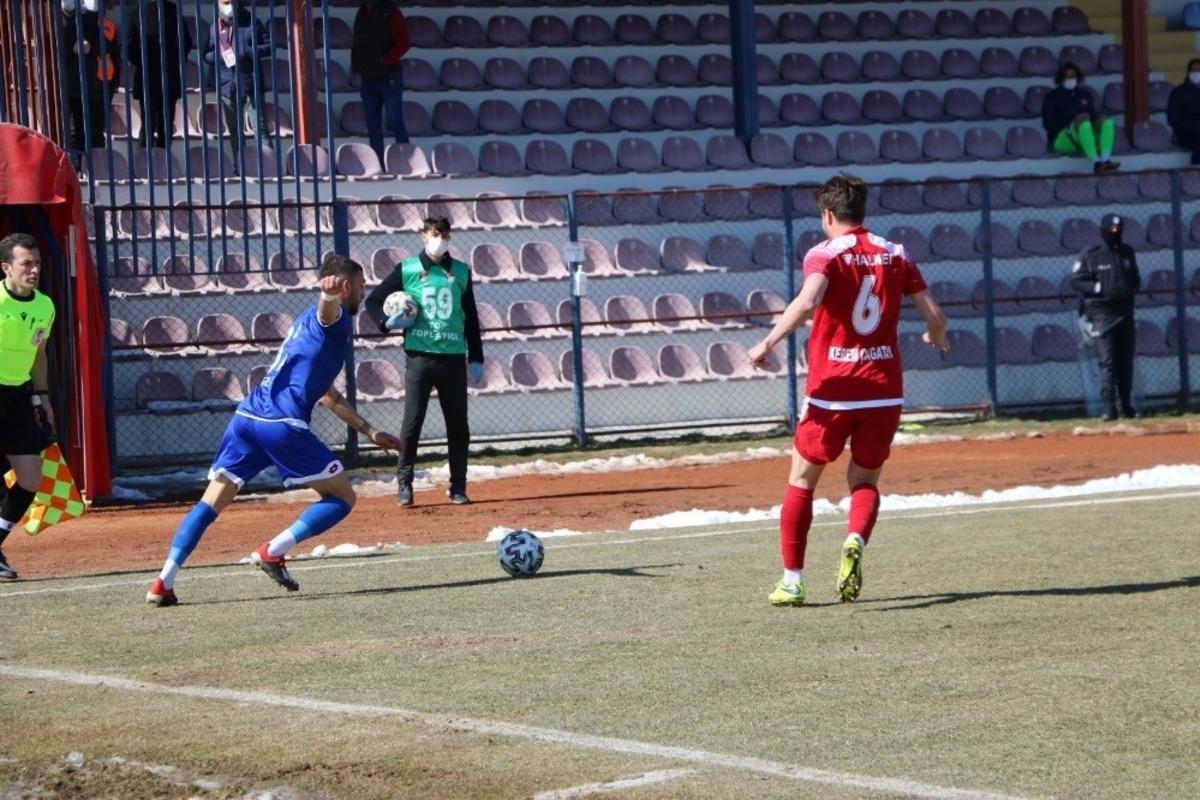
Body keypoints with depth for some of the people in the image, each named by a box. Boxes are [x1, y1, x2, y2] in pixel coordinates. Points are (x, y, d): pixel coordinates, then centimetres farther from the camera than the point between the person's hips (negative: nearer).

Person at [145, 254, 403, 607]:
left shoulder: (305, 322, 34)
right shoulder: (335, 319, 6)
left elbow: (325, 393, 43)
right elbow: (327, 310, -23)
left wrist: (370, 432, 46)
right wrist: (329, 295, -48)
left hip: (246, 416, 8)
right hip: (282, 424, -8)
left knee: (210, 504, 7)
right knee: (342, 498, 4)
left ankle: (163, 583, -4)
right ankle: (273, 551, -8)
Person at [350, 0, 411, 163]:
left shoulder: (390, 13, -8)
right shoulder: (362, 14, 10)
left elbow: (403, 44, -14)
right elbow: (356, 42, 19)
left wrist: (384, 62, -21)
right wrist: (355, 62, 3)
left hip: (389, 77, -6)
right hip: (367, 78, 6)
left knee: (394, 121, -8)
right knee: (372, 123, 7)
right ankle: (377, 162, 11)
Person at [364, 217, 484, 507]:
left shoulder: (461, 272, 9)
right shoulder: (407, 270, 2)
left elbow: (471, 318, 13)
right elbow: (373, 301, 8)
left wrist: (476, 358, 9)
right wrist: (387, 322, -12)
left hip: (453, 357, 2)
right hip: (419, 356, -2)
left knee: (458, 425, 4)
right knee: (412, 421, -4)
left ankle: (458, 487, 14)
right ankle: (404, 484, 5)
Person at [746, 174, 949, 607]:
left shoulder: (825, 254, -5)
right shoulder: (896, 255, 7)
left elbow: (808, 300, -26)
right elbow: (935, 316, 5)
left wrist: (767, 344, -23)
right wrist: (936, 340, 27)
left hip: (831, 390, -3)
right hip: (884, 391, 3)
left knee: (801, 480, 13)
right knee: (864, 481, 17)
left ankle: (792, 581, 10)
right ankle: (854, 543, -15)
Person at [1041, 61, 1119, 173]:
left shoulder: (1085, 94, 21)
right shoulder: (1052, 97, 8)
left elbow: (1095, 116, 14)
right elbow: (1048, 123, -2)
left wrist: (1095, 127, -10)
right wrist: (1073, 127, -14)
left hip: (1087, 135, 4)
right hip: (1062, 139, -4)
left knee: (1105, 119, -24)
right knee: (1083, 117, -34)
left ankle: (1106, 159, -48)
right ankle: (1096, 162, -54)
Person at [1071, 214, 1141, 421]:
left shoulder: (1128, 253, 11)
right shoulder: (1091, 256, -5)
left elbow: (1135, 278, 22)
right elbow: (1076, 280, -6)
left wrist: (1133, 287, 1)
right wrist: (1100, 288, -16)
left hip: (1125, 310, 5)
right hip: (1102, 313, -5)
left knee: (1126, 361, 9)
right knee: (1107, 362, -9)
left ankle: (1125, 405, 18)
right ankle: (1109, 409, -10)